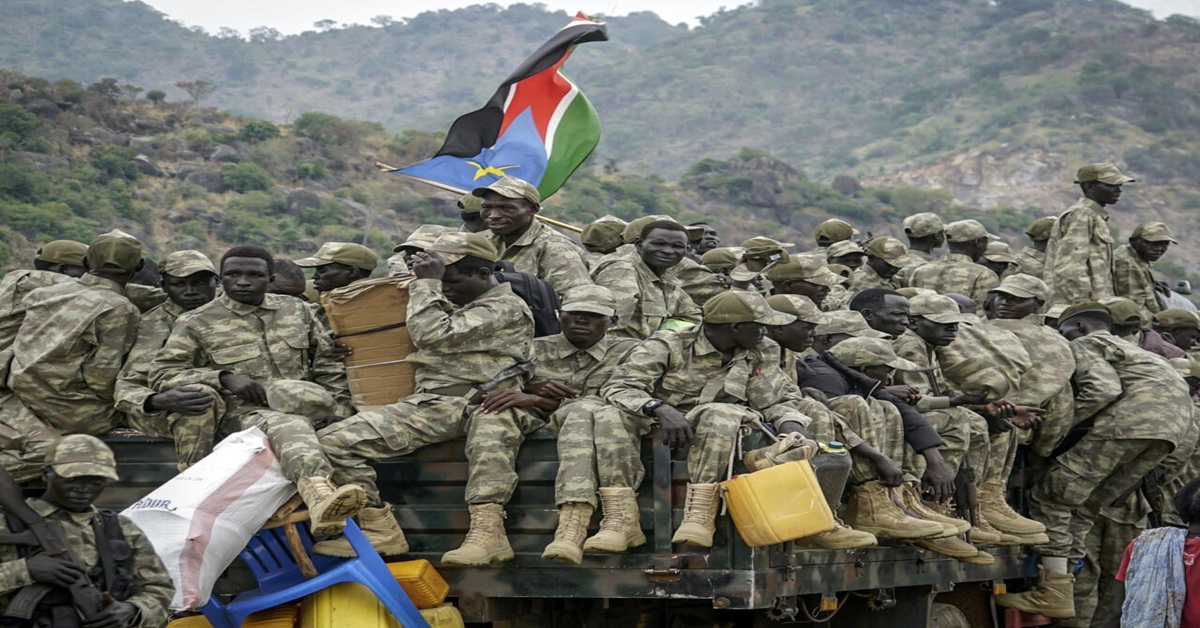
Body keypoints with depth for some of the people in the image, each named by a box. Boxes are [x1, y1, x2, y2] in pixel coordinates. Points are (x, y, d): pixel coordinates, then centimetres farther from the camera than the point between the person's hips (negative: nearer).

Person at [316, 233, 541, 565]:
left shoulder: (507, 308, -2)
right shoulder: (448, 305, 29)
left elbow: (432, 335, -11)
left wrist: (427, 283, -1)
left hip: (485, 402, -8)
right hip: (431, 403, 8)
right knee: (334, 440, -9)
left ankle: (487, 531, -56)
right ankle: (379, 530, -14)